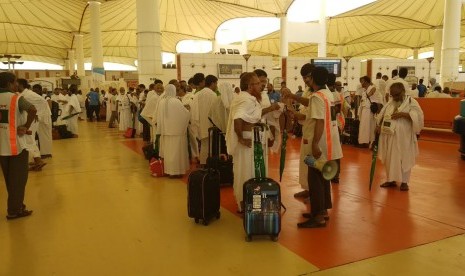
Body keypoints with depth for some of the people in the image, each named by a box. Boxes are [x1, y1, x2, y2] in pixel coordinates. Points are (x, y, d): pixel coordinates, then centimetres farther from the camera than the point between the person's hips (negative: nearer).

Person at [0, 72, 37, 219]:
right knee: (18, 179, 3)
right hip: (16, 144, -6)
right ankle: (14, 210, 7)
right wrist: (26, 126, -15)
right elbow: (33, 110, -28)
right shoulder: (16, 98, -11)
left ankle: (15, 205, 29)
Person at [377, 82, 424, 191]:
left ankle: (404, 181, 13)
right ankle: (391, 179, 21)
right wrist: (379, 125, -1)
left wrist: (402, 114, -24)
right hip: (389, 136, 5)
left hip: (403, 137, -5)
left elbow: (418, 115, -17)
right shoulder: (390, 103, 10)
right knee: (390, 158, 10)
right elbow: (382, 115, 15)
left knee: (404, 158, 3)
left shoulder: (411, 102, -5)